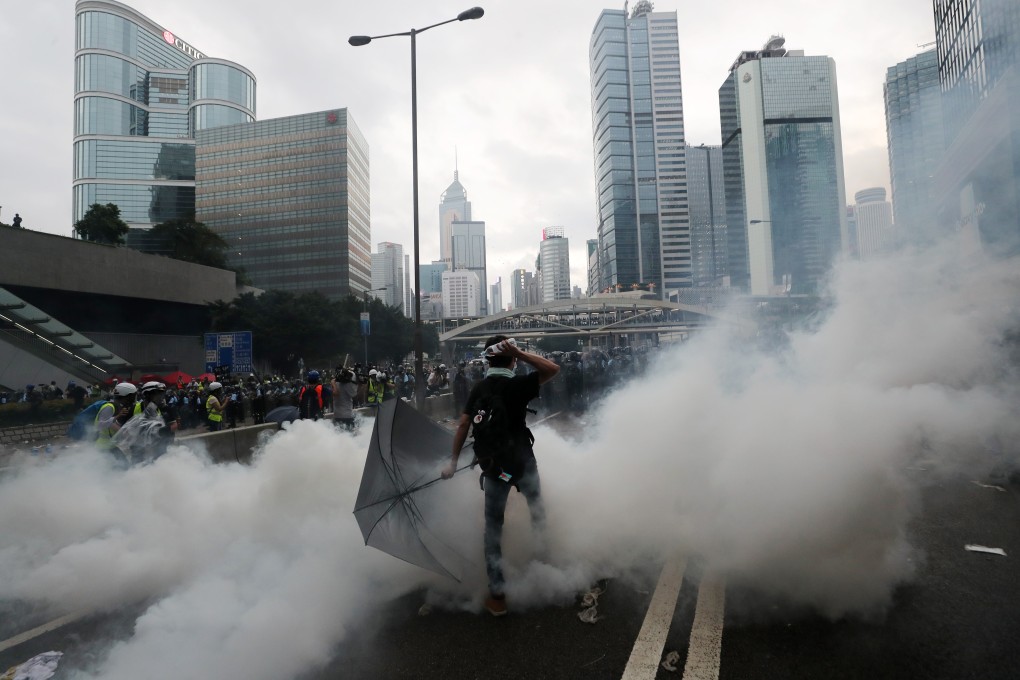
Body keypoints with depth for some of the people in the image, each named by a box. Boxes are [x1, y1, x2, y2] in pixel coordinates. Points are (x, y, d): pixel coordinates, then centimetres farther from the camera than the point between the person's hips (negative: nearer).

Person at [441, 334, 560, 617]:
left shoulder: (478, 389, 0)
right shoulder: (518, 385, -14)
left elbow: (463, 426, -2)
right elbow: (553, 369, -14)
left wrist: (453, 461, 5)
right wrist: (519, 353, -16)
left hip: (493, 465, 3)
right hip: (522, 461, -2)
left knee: (493, 526, 10)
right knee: (536, 508, 28)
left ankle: (497, 595, 14)